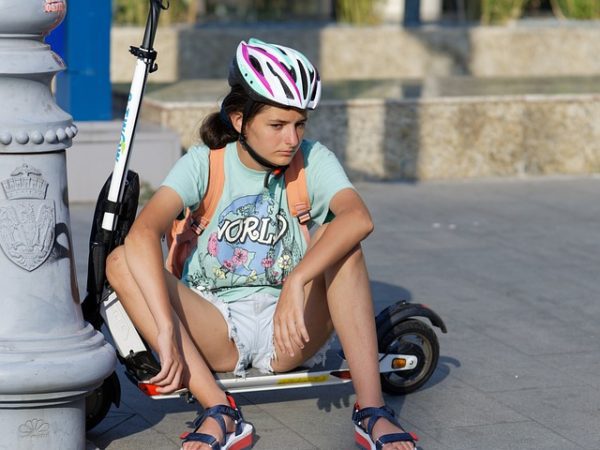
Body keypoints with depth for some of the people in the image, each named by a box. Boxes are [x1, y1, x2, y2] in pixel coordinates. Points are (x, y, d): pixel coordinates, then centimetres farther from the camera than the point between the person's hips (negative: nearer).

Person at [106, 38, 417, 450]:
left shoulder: (313, 161, -5)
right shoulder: (204, 163, -7)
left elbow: (359, 219, -28)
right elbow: (144, 233, -26)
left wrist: (296, 282, -43)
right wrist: (166, 332, -38)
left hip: (288, 333, 0)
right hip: (215, 332, 0)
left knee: (337, 240, -24)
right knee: (122, 262, -22)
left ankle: (372, 410, -29)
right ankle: (219, 413, -32)